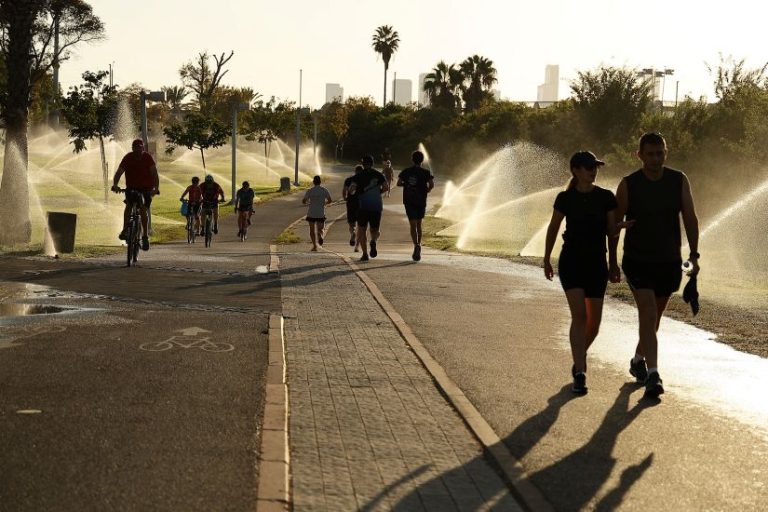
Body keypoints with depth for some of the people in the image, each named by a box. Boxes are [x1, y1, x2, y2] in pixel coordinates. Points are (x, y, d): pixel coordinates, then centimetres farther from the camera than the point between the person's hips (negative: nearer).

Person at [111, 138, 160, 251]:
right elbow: (119, 172, -17)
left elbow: (154, 173, -21)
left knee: (144, 209, -14)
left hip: (146, 188, -1)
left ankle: (145, 237, -6)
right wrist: (115, 185, -35)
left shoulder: (148, 158, -13)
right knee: (128, 204, -25)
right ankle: (125, 230, -21)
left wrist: (156, 188, -37)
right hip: (131, 187, 1)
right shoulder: (128, 158, -10)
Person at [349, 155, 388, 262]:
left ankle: (365, 254, -3)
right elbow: (386, 188, -4)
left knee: (362, 230, 10)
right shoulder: (379, 175, 7)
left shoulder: (359, 176, 1)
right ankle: (373, 241, -23)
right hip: (377, 206, 1)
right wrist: (378, 192, 13)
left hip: (363, 206, -1)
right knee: (375, 230, 13)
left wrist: (353, 192, 12)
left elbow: (351, 189, -10)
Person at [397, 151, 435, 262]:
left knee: (413, 225, -4)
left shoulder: (406, 172, 4)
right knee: (419, 224, 16)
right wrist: (427, 190, 8)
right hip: (421, 201, 0)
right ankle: (418, 245, 12)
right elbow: (432, 185, -12)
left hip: (409, 201, 0)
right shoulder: (426, 172, -1)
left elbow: (399, 183, -3)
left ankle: (416, 245, -25)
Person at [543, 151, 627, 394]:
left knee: (594, 322, 5)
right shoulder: (565, 198, -2)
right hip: (571, 262, -2)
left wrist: (613, 263, 3)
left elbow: (612, 231, 5)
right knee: (579, 315, -16)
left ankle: (580, 355, 36)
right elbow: (553, 228, 10)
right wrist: (546, 260, 15)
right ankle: (579, 374, -17)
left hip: (597, 264, 2)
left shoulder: (606, 197, 0)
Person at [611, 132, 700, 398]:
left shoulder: (679, 181, -1)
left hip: (669, 262, 3)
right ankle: (652, 375, -19)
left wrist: (694, 254, -10)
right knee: (648, 315, -15)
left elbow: (690, 218, -1)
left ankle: (638, 360, 39)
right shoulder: (628, 185, -8)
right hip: (637, 262, -3)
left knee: (654, 316, 17)